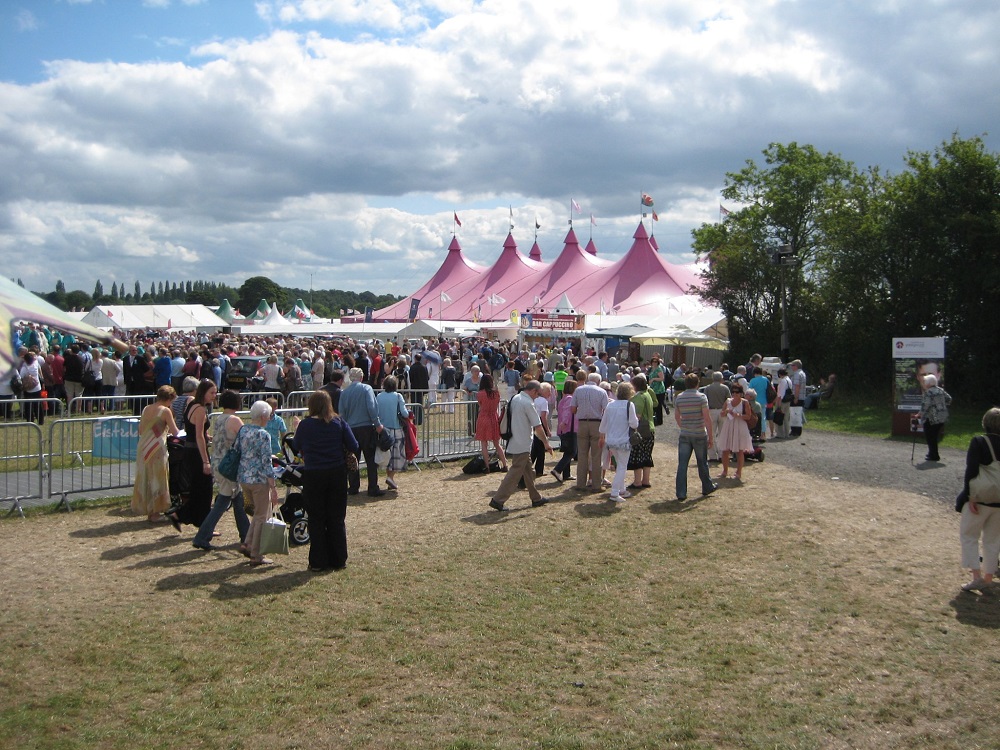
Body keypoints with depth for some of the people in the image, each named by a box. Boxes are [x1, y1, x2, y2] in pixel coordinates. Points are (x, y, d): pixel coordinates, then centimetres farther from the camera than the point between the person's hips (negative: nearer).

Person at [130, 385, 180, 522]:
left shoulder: (146, 409, 9)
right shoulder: (165, 411, -9)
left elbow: (140, 431, 14)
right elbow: (175, 432, -10)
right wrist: (168, 429, 13)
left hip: (143, 448, 6)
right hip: (157, 449, -6)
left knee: (144, 479, 13)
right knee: (157, 480, 4)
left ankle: (149, 511, 21)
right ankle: (155, 513, 9)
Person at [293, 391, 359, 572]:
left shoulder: (305, 425, -8)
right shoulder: (339, 423, -2)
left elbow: (296, 447, 6)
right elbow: (354, 447, -5)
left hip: (313, 475, -2)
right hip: (337, 473, 2)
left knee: (316, 520, 8)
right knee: (337, 519, 11)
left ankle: (318, 562, 10)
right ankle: (338, 561, 16)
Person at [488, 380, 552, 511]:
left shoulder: (515, 398, 10)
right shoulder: (528, 403, -18)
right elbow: (538, 427, -15)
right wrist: (546, 443, -4)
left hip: (514, 441, 10)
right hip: (522, 445, -10)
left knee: (528, 471, 17)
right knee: (515, 473, -6)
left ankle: (536, 498, 27)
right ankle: (498, 500, -7)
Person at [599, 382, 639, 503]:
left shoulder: (610, 405, 6)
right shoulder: (629, 405, -12)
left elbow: (603, 423, 13)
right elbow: (633, 424, -13)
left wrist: (602, 436, 26)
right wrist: (637, 419, 8)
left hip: (610, 440, 6)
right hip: (623, 441, -6)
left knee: (619, 465, 21)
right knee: (622, 467, 1)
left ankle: (621, 490, 28)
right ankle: (614, 494, -5)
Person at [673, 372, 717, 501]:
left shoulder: (678, 398, 2)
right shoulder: (701, 397, -10)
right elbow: (707, 418, -13)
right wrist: (711, 437, -8)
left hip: (684, 436, 2)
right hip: (700, 435, -2)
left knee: (682, 464, 1)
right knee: (702, 463, 14)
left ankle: (681, 493, -1)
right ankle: (707, 487, 31)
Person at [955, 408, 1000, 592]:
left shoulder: (978, 442, -12)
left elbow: (971, 471, -18)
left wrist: (970, 496, -15)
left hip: (980, 499, -5)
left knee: (969, 535, 9)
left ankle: (977, 576, 0)